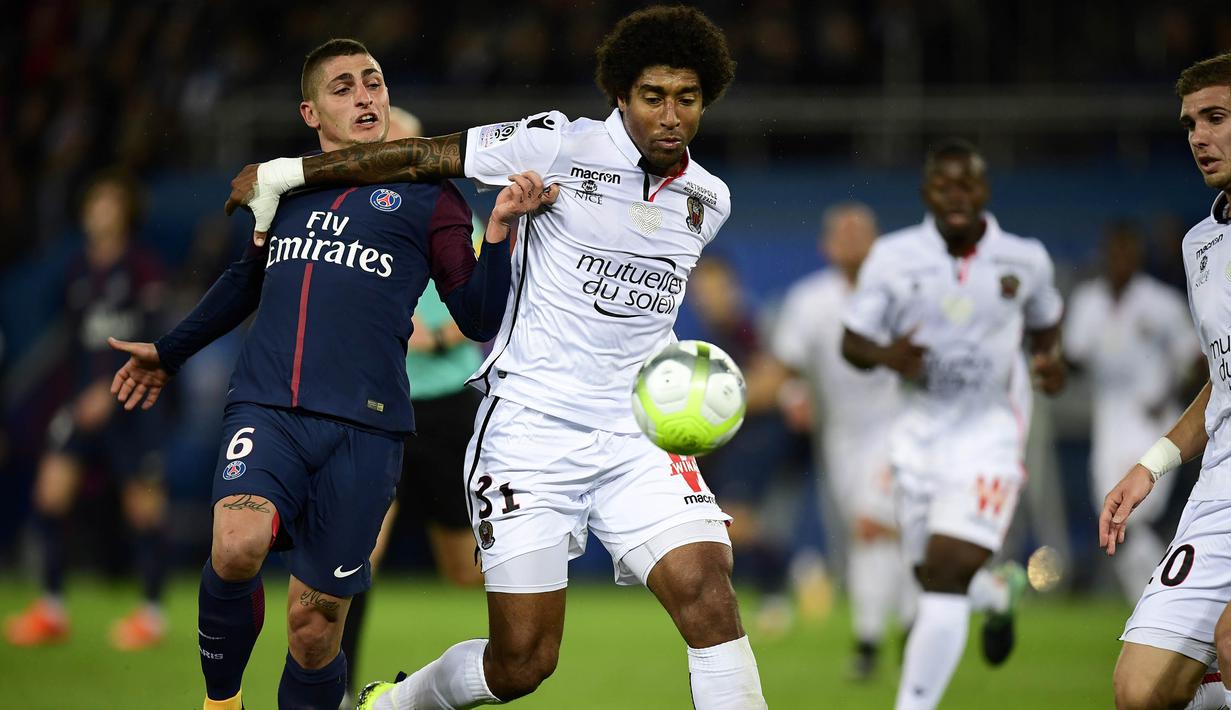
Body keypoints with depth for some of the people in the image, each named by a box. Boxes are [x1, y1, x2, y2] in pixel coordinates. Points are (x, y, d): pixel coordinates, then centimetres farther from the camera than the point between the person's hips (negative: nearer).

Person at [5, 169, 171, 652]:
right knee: (52, 489, -6)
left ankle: (152, 612, 14)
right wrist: (79, 396, 16)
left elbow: (151, 341, -12)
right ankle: (51, 610, 1)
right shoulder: (78, 274, 10)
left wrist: (111, 390, -19)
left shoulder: (144, 269, -6)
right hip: (86, 402, 5)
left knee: (144, 504, 0)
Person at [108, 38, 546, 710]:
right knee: (238, 546, -28)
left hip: (362, 427, -1)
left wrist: (497, 231, -11)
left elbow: (478, 319, 5)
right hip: (265, 408, 1)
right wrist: (169, 351, 43)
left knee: (314, 629, -2)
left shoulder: (428, 198, 10)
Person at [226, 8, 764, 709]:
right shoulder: (562, 146, -9)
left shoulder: (708, 200, 7)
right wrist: (284, 172, 1)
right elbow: (425, 156, -3)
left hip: (636, 437, 4)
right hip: (530, 433, -4)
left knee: (710, 595, -19)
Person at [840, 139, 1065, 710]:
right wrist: (886, 355, -23)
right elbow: (851, 342, -1)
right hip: (921, 430, 2)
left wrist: (1050, 358, -6)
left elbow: (1045, 322, 16)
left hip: (989, 432, -2)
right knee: (935, 577, 13)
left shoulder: (1024, 261, -3)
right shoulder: (894, 257, -6)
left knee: (947, 574, -16)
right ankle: (997, 593, 49)